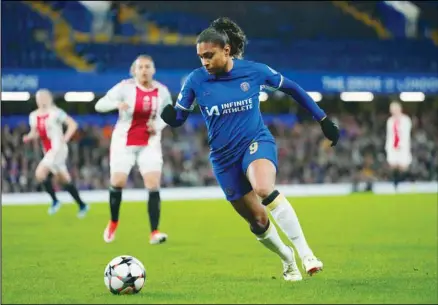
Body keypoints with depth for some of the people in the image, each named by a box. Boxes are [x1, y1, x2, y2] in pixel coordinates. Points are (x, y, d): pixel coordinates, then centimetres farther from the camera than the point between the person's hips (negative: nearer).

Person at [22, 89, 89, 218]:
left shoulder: (55, 112, -11)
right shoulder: (34, 116, 9)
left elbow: (73, 124, -11)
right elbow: (34, 132, 17)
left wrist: (65, 139, -17)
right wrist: (28, 137, -4)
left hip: (58, 149, -7)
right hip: (48, 151, 7)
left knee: (40, 173, -20)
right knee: (65, 180, 11)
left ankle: (55, 201, -4)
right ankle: (82, 205, 22)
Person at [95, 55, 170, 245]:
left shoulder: (162, 91, -3)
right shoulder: (125, 87, -12)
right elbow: (99, 105, -19)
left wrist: (158, 125, -8)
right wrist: (117, 103, -40)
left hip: (149, 143, 1)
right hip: (124, 142, -1)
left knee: (154, 186, -12)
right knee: (117, 182, -5)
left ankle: (154, 232, -10)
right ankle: (113, 223, 22)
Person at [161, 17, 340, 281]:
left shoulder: (254, 71, -9)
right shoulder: (196, 81, -7)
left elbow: (292, 89, 5)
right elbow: (178, 119, -2)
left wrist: (323, 119, 9)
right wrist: (166, 113, -27)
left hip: (257, 142, -3)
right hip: (224, 157, 3)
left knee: (263, 189, -36)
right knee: (258, 221, 7)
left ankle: (305, 253, -28)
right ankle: (287, 259, 38)